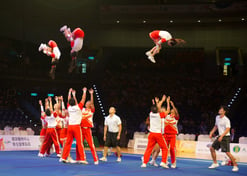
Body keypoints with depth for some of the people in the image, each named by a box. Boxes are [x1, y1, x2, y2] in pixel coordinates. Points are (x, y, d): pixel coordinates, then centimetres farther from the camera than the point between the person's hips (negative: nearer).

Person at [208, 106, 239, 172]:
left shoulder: (226, 120, -16)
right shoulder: (217, 117, 9)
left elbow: (227, 129, -23)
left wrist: (221, 136, -32)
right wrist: (211, 133, 15)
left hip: (225, 137, -8)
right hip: (220, 137, 8)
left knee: (227, 152, -13)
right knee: (212, 148, 7)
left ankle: (235, 166, -3)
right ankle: (215, 163, 19)